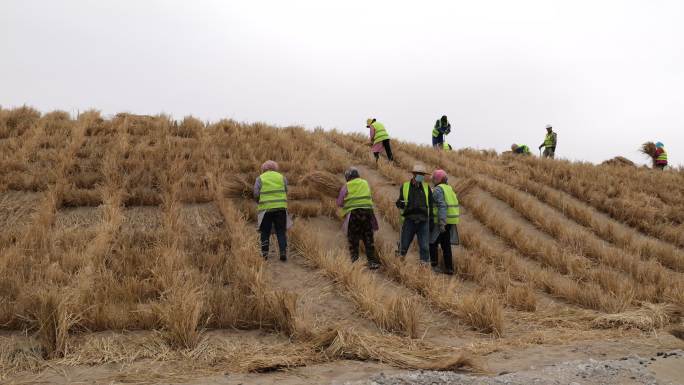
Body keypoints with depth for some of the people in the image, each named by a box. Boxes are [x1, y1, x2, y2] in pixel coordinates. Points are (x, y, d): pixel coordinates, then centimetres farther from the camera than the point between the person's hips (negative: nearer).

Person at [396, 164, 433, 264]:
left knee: (425, 247, 0)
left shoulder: (426, 187, 9)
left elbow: (431, 204, 12)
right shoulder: (405, 187, 5)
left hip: (423, 221, 1)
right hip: (409, 220, -1)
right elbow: (399, 203, 11)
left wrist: (431, 219, 6)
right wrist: (400, 204, -13)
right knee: (403, 245, 2)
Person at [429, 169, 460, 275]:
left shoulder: (438, 189, -11)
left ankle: (434, 266, -3)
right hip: (451, 221, 8)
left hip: (442, 221, -8)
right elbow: (454, 206, 18)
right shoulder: (449, 188, 16)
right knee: (446, 245, 11)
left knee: (433, 243, 1)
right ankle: (449, 268, 10)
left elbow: (442, 206, -22)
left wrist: (441, 223, -26)